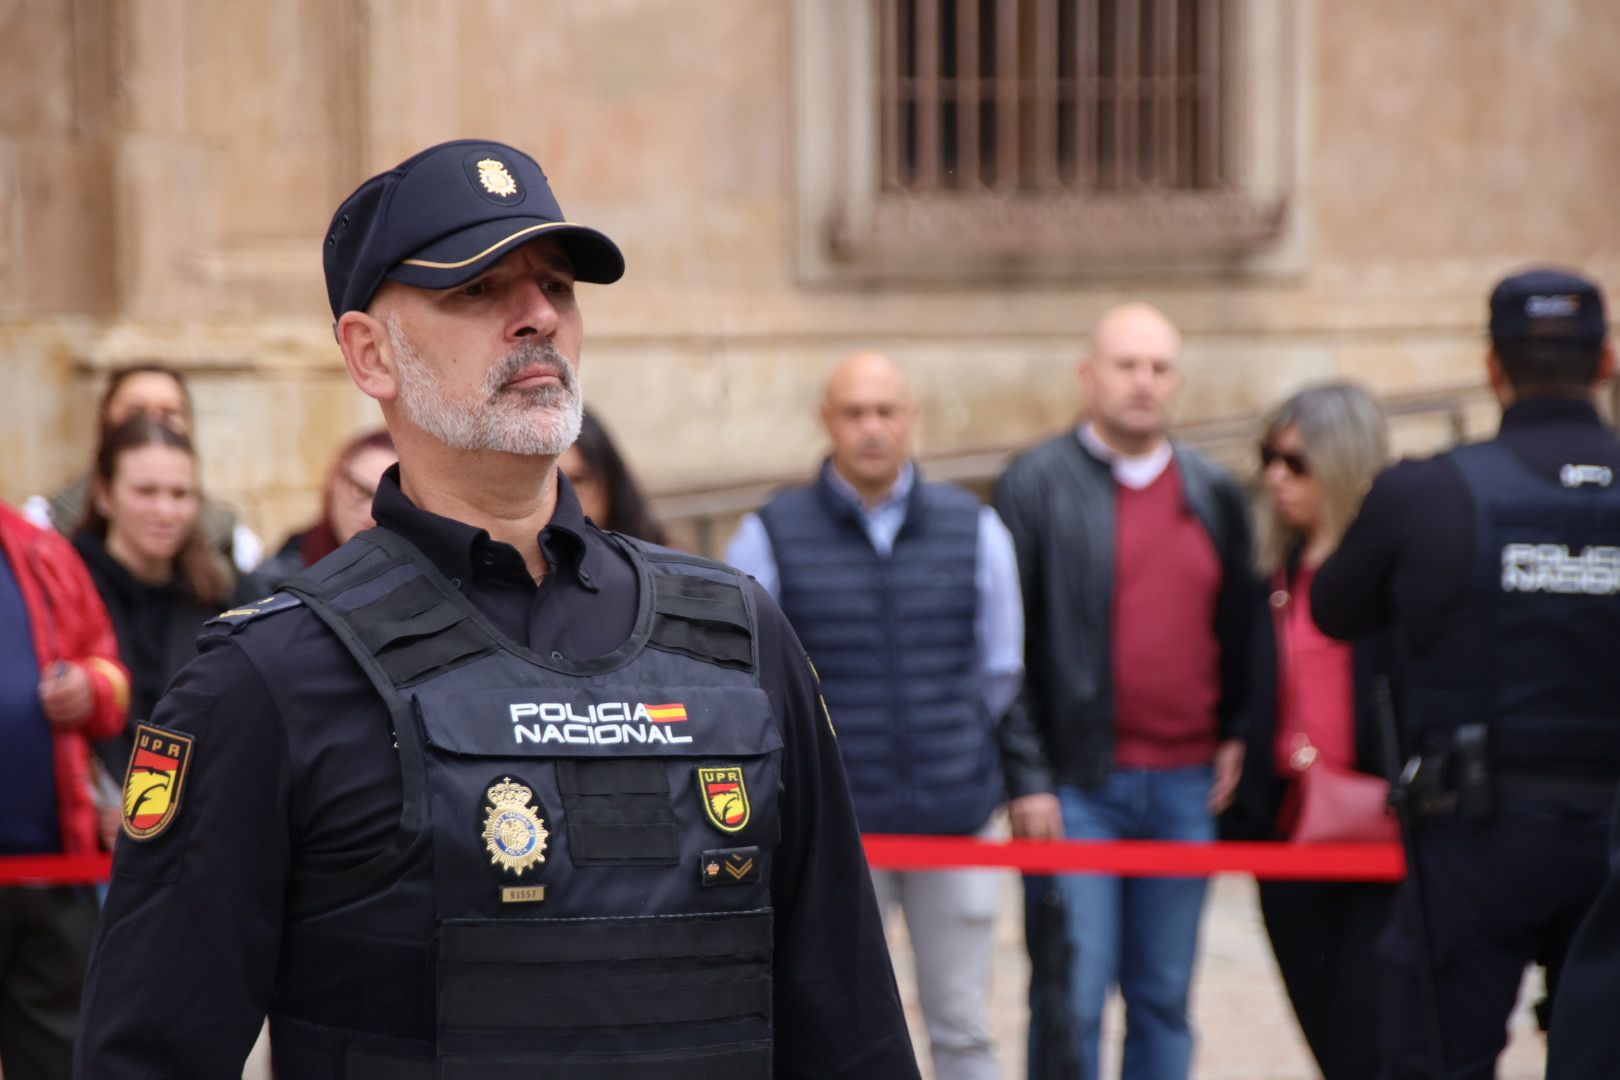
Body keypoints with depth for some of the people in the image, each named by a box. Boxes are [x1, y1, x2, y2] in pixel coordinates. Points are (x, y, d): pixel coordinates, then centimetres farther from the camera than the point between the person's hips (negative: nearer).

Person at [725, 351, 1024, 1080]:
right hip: (832, 829, -2)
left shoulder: (973, 528, 5)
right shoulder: (772, 536, -1)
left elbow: (1002, 666, 14)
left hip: (955, 821, 2)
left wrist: (960, 757, 9)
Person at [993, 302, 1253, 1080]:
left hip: (1187, 784, 4)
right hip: (1076, 785, -4)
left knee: (1164, 999, 8)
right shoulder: (1037, 485, -2)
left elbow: (1237, 632, 17)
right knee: (1072, 1001, -6)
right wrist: (1026, 778, -10)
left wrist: (1234, 736, 3)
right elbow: (1004, 648, -4)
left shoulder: (1216, 496, 12)